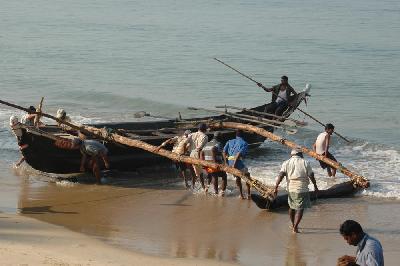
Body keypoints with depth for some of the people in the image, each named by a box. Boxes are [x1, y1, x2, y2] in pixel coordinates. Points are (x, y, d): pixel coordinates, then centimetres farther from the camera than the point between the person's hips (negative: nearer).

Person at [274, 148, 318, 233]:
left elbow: (281, 175, -8)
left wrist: (276, 187, -9)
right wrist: (315, 186, 14)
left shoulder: (286, 163, 4)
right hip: (302, 189, -3)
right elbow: (311, 176, 0)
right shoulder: (305, 163, 0)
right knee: (300, 209, 0)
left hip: (291, 189, 3)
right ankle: (295, 227, -10)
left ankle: (293, 225, 35)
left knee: (292, 207, 21)